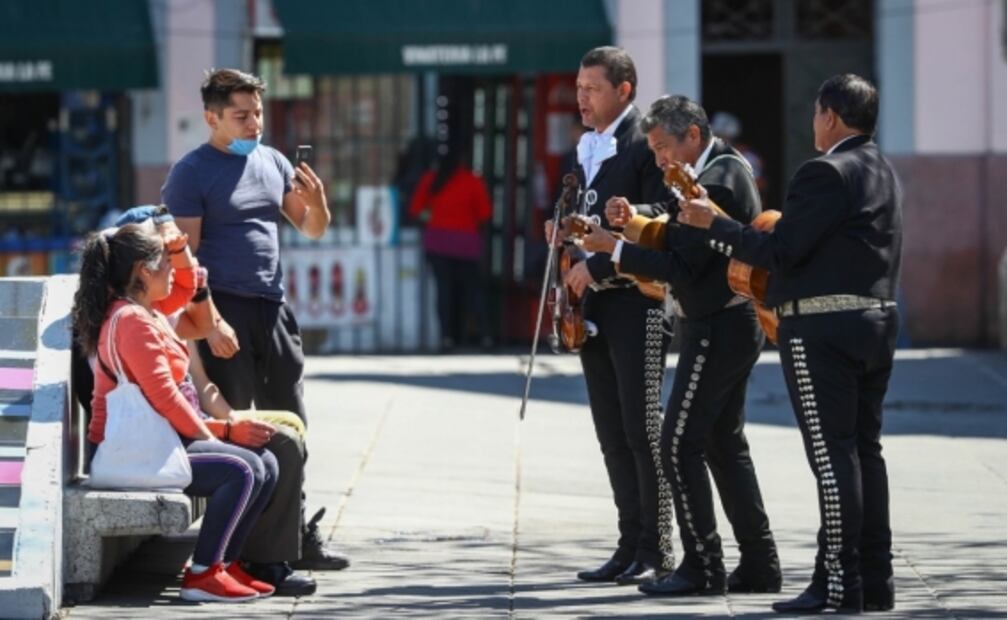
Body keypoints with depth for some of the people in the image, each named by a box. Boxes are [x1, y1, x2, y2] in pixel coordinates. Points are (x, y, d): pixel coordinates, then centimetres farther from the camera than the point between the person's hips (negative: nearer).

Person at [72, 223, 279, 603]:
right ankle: (202, 575, -21)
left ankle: (224, 563, 4)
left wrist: (178, 249, 14)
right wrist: (210, 436, -12)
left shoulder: (145, 311, 13)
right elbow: (163, 396, -22)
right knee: (239, 471, -25)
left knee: (264, 466, 4)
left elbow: (185, 288, 34)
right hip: (133, 452, -11)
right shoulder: (132, 321, -18)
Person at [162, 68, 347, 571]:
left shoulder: (272, 162, 12)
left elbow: (312, 229, 17)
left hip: (272, 308, 6)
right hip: (224, 310, -6)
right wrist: (208, 320, -18)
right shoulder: (191, 172, -6)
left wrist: (317, 202, -6)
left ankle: (295, 537, 15)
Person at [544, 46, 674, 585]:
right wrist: (565, 233, 7)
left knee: (643, 429, -6)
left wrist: (596, 268, -17)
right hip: (592, 305, 8)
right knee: (612, 435, 8)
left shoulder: (647, 145, -9)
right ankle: (631, 546, 13)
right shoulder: (585, 149, 17)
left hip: (636, 301, -8)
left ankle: (657, 550, -2)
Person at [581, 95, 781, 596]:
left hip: (717, 330, -11)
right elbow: (681, 237, 15)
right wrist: (637, 220, 1)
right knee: (725, 443, 14)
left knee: (680, 446, -7)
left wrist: (614, 249, -18)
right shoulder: (727, 165, 11)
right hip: (734, 324, 11)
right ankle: (758, 565, 17)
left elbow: (682, 267, -24)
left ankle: (703, 568, -5)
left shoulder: (716, 184, -21)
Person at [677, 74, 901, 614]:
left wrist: (713, 224, -6)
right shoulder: (882, 174, 15)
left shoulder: (827, 173, -14)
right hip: (876, 321, 9)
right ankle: (874, 579, 13)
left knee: (832, 454, -7)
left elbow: (782, 249, -15)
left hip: (823, 327, -9)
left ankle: (838, 582, -7)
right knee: (864, 451, 11)